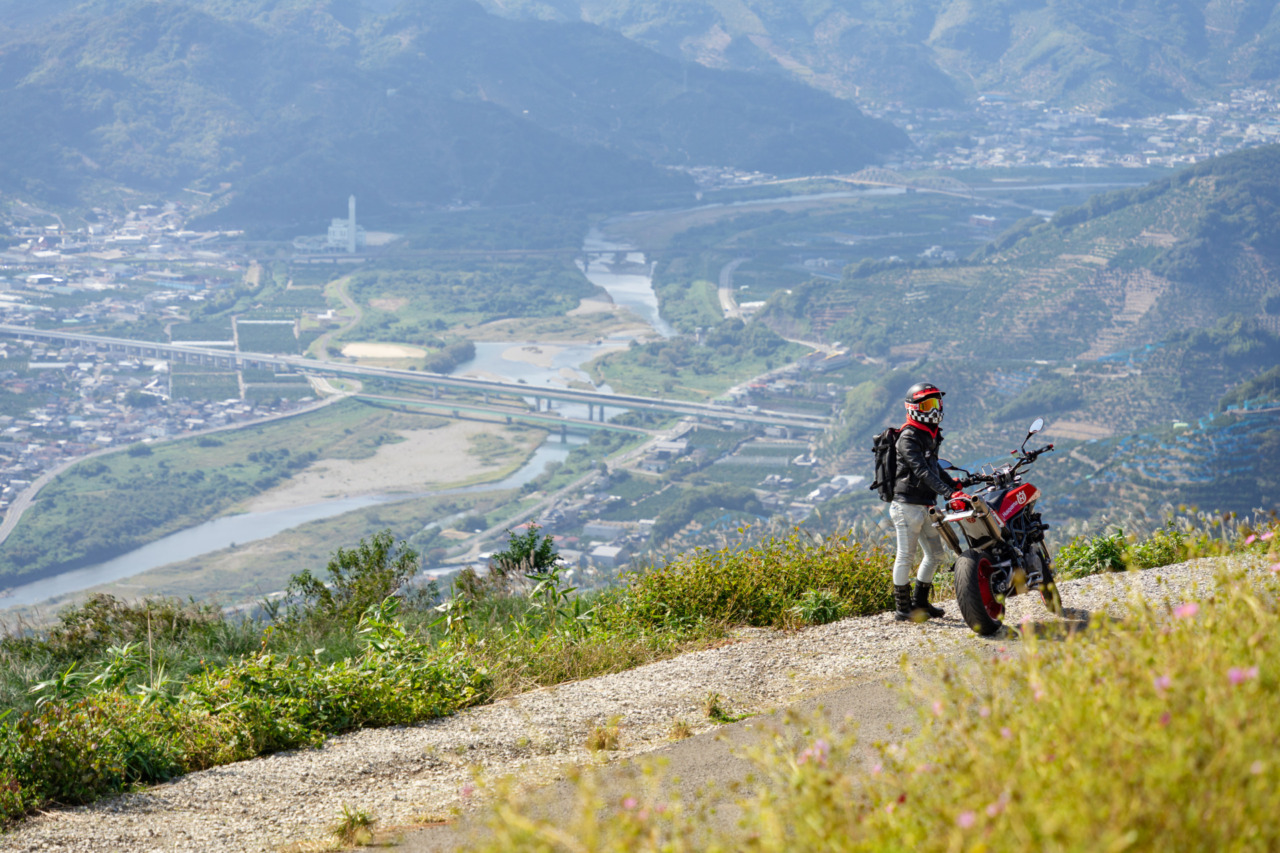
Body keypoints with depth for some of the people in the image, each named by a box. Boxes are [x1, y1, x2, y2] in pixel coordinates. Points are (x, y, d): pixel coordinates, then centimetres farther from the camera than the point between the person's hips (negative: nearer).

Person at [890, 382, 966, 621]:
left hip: (925, 506, 9)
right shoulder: (909, 437, -16)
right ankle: (902, 607, 3)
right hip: (907, 504, -9)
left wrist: (954, 483, 20)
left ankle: (920, 602, 23)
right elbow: (922, 472, -26)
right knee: (907, 556, -4)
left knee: (935, 554, 13)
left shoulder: (930, 435, 14)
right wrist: (949, 493, -34)